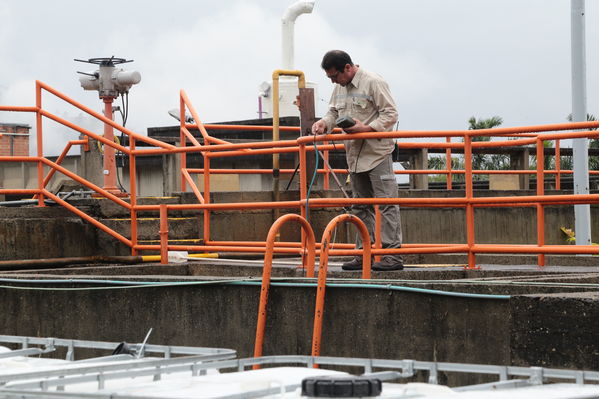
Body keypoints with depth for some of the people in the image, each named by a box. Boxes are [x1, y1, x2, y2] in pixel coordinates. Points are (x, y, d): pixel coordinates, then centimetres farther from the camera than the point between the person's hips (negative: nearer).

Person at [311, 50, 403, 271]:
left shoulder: (373, 83, -11)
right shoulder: (339, 87, 13)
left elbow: (391, 114, -13)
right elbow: (334, 112, 21)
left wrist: (366, 128, -23)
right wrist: (324, 123, -1)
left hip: (377, 153, -8)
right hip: (355, 155, 8)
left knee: (385, 203, -9)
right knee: (361, 207, 11)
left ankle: (392, 255, -11)